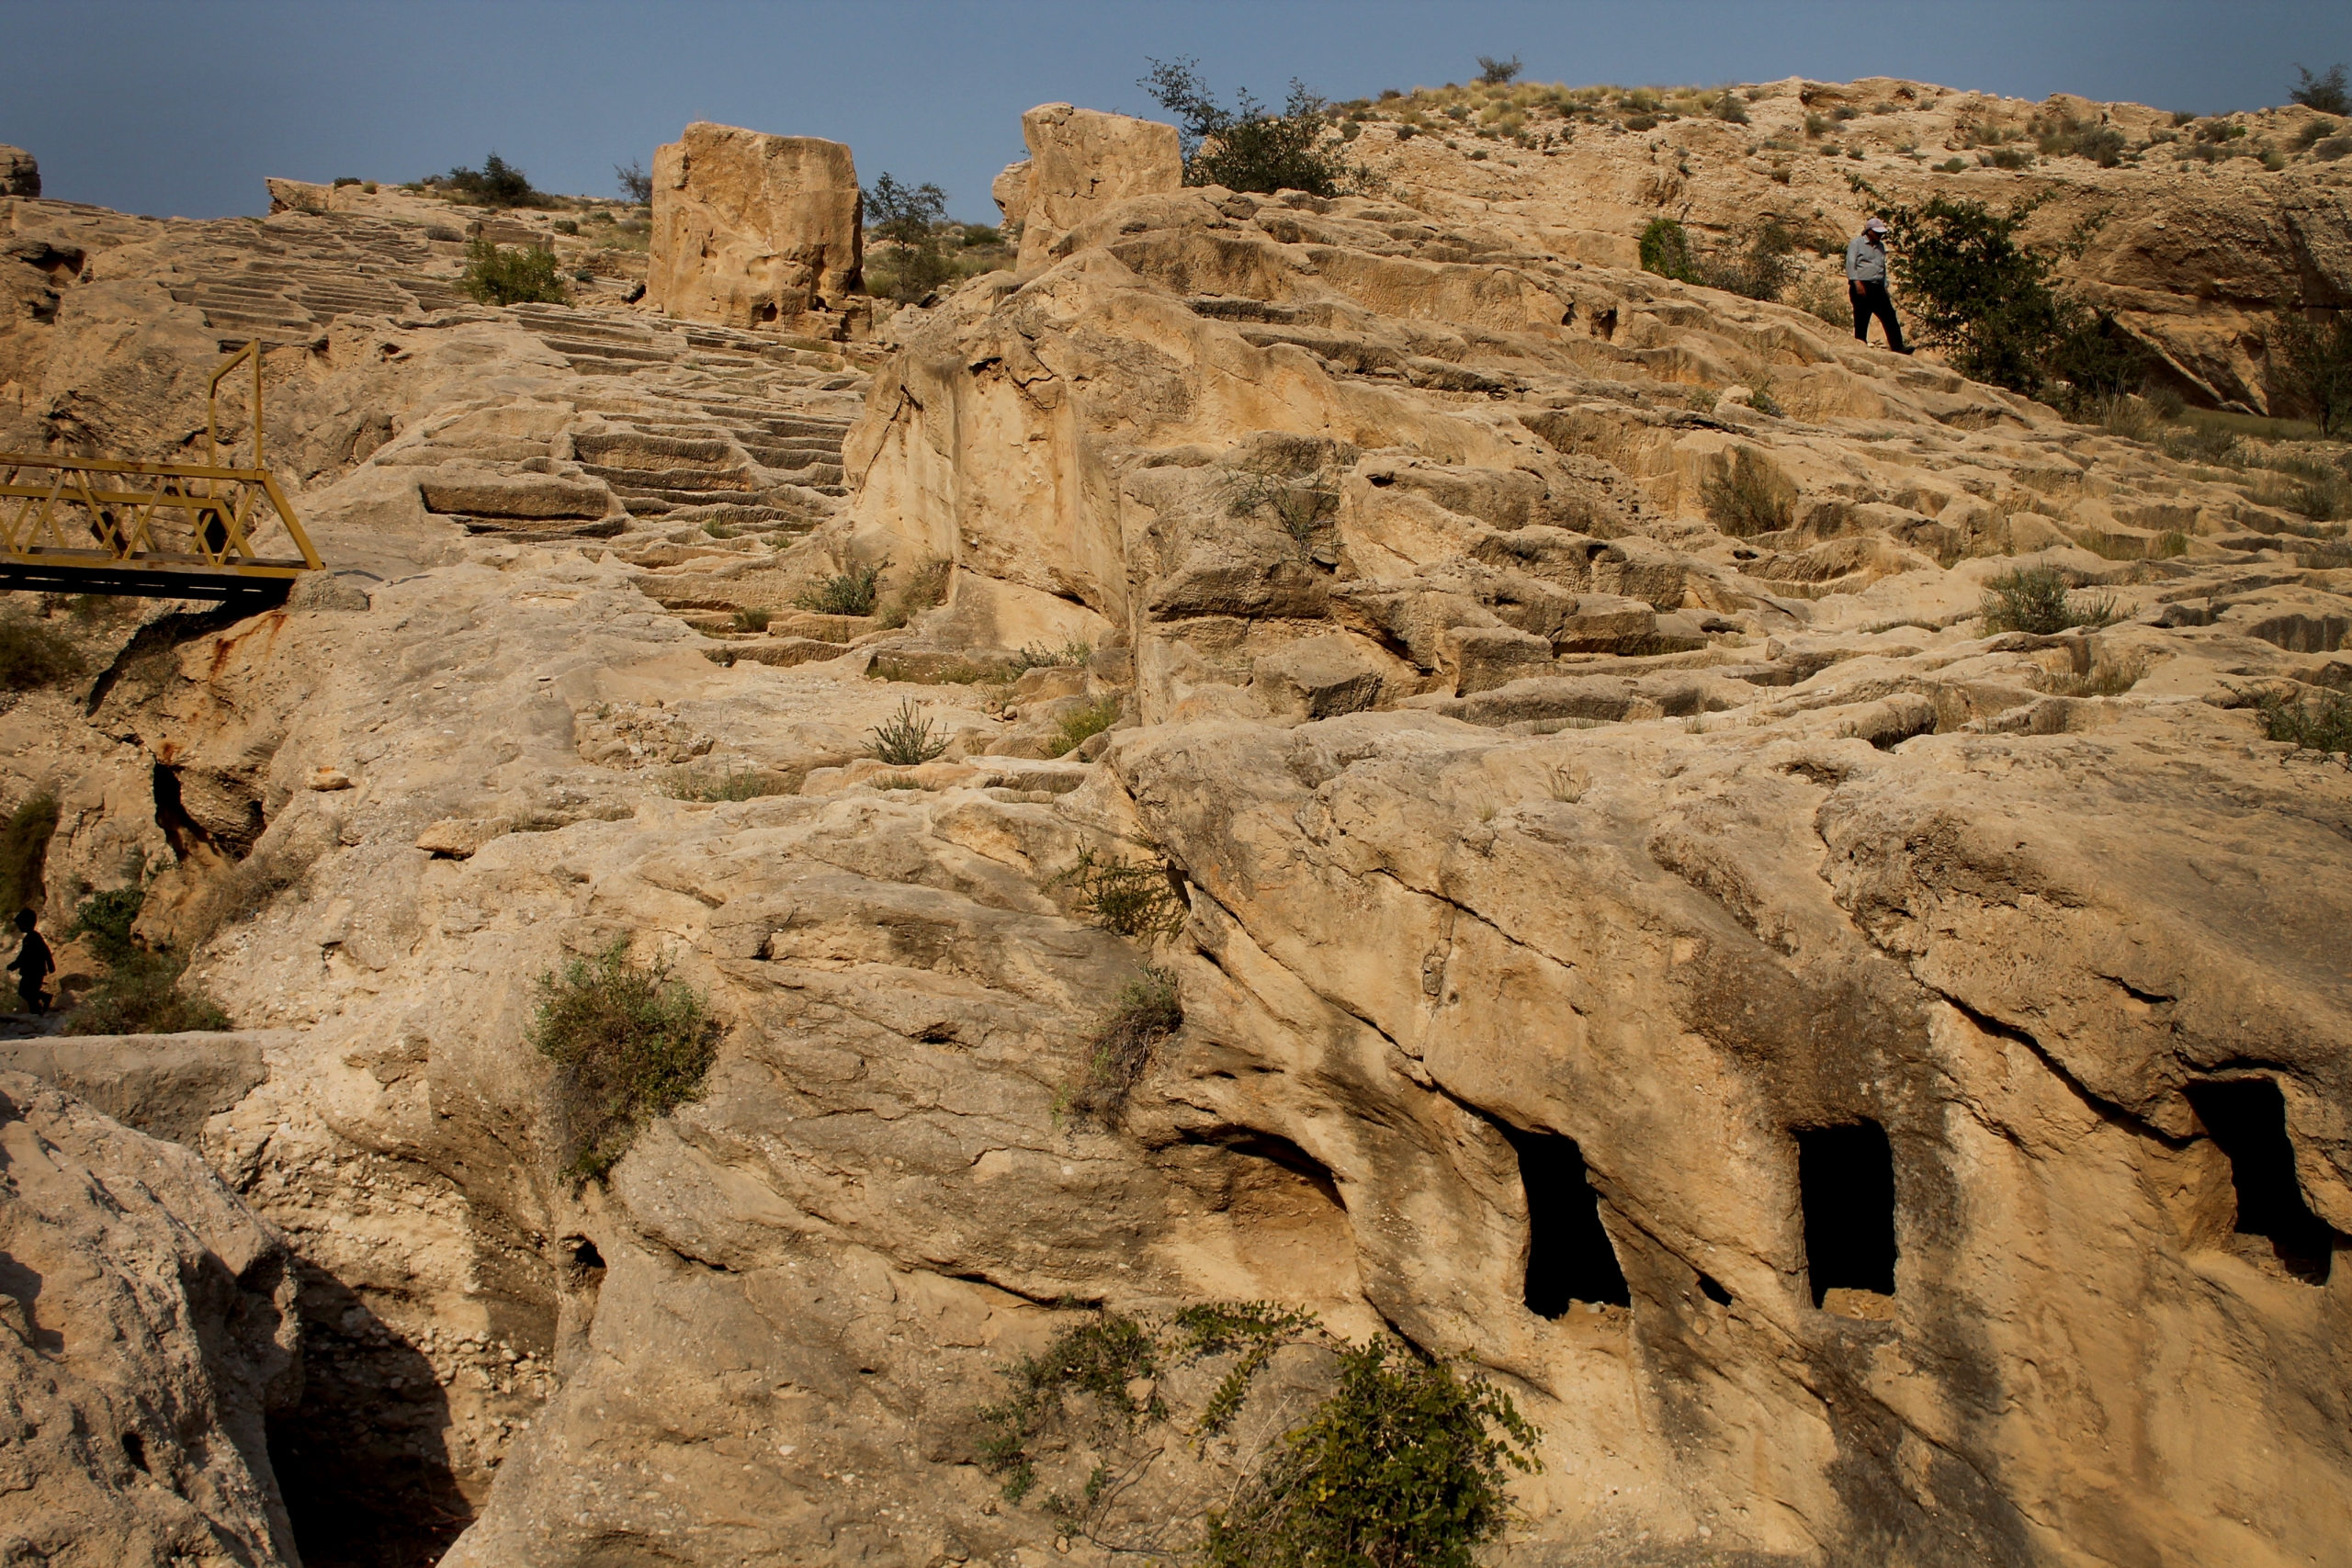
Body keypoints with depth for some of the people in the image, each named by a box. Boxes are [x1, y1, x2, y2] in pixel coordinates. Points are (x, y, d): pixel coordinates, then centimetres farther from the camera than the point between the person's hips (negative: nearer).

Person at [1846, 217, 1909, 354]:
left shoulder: (1881, 246, 22)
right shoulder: (1857, 243, 4)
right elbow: (1850, 264, -6)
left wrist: (1885, 286, 18)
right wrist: (1857, 282, -17)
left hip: (1877, 287, 6)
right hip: (1862, 286, -6)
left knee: (1889, 317, -5)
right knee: (1861, 321, -5)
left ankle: (1897, 347, -10)